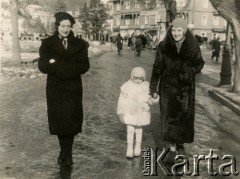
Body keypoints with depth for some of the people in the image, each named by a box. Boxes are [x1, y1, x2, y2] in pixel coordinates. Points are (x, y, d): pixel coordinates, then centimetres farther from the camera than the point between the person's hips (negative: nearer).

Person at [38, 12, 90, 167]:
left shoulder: (79, 44, 3)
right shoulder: (47, 43, 1)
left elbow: (84, 66, -9)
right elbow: (43, 66, -11)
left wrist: (57, 65, -16)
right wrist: (69, 68, -19)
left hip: (73, 89, 0)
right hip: (55, 89, 0)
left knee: (71, 121, 1)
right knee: (59, 121, 7)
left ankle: (66, 153, 13)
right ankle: (65, 151, 25)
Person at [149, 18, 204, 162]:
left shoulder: (193, 46, -6)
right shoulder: (164, 46, -6)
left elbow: (199, 63, 3)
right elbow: (157, 67, -2)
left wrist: (191, 71, -19)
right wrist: (153, 88, -2)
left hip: (186, 87, 1)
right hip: (168, 87, -1)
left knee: (184, 116, 10)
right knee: (170, 117, 0)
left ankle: (181, 143, 34)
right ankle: (172, 148, 12)